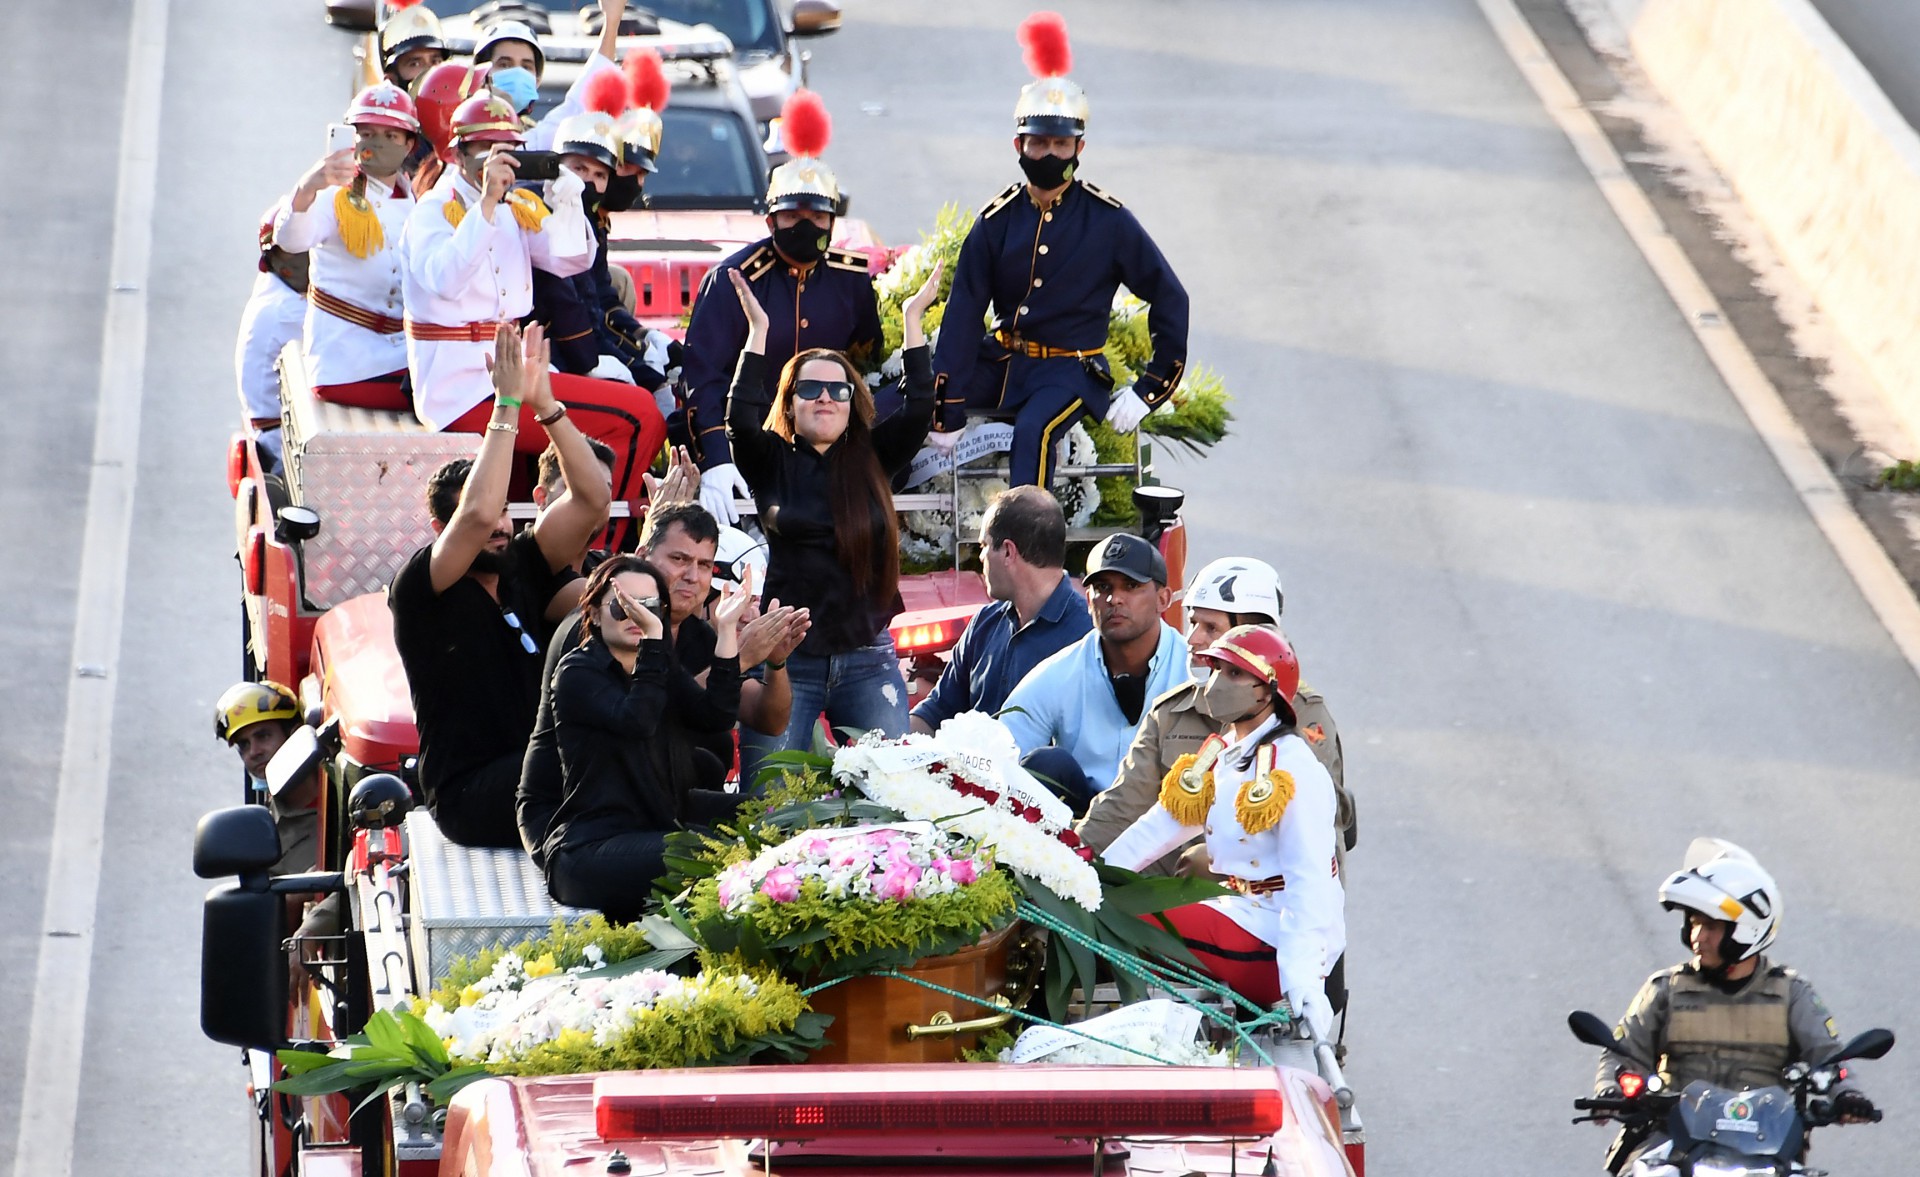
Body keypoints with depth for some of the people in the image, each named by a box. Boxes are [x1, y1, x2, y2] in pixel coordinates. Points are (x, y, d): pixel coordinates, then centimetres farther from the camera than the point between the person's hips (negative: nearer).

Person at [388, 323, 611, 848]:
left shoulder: (521, 570, 13)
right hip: (469, 797, -6)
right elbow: (477, 515, -21)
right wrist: (507, 406, -16)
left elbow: (591, 501, 4)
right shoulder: (417, 591, -3)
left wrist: (545, 403, -6)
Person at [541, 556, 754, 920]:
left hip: (660, 827, 8)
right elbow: (637, 722, -23)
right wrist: (653, 639, -29)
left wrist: (726, 631, -6)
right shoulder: (577, 673, -3)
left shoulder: (662, 668, 18)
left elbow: (717, 716, -1)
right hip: (592, 847, -8)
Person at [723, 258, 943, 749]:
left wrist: (912, 321, -1)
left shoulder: (873, 460, 10)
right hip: (789, 659, -2)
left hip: (867, 660, 2)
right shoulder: (772, 464, 4)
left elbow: (919, 409, 1)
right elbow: (741, 419, -12)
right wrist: (758, 332, -11)